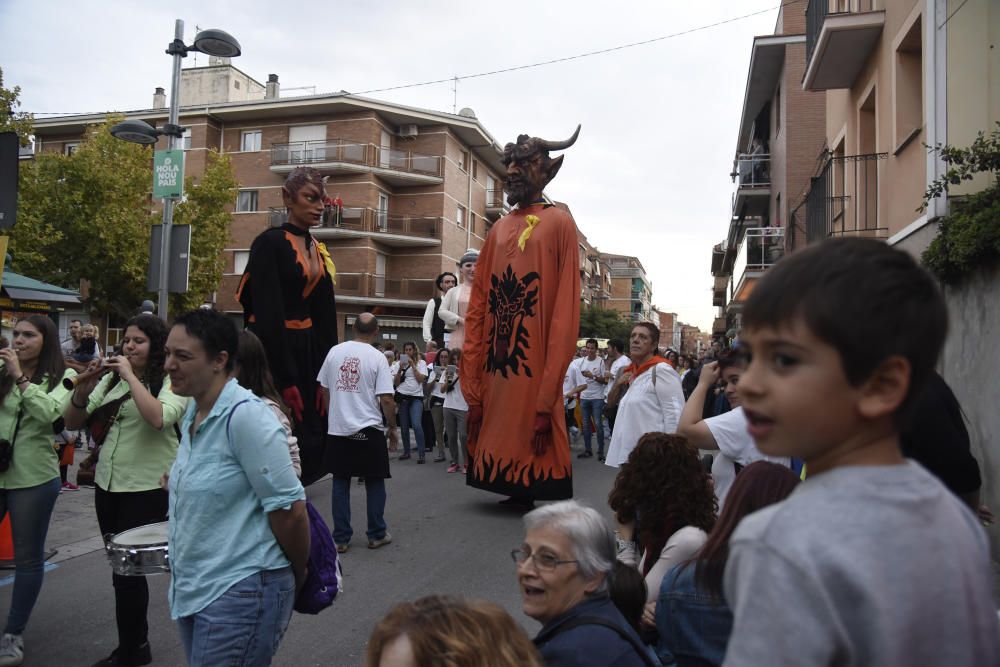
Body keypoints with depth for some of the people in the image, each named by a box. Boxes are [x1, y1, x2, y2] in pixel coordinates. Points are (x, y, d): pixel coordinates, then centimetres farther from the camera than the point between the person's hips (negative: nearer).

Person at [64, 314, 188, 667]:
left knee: (127, 569, 1)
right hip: (107, 483, 7)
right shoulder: (111, 378, 8)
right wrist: (83, 388, -11)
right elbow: (73, 422, 7)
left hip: (147, 488, -6)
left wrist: (131, 376, -22)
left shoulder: (172, 382, -10)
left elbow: (158, 418, -29)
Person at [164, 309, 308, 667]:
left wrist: (297, 575, -7)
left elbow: (289, 509, -19)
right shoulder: (193, 413, 7)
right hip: (191, 589, 9)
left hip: (241, 590, -9)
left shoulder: (245, 415, -21)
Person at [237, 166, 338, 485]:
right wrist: (285, 380, -20)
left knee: (308, 439, 7)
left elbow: (325, 317, 12)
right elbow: (268, 314, -17)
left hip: (309, 352, 7)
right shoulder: (270, 243, -9)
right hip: (271, 352, -7)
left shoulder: (319, 252, 12)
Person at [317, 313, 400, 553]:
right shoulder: (376, 357, -9)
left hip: (337, 429, 3)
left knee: (340, 483, 11)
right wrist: (393, 428, 1)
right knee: (375, 483, 11)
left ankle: (341, 538, 14)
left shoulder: (335, 352, 2)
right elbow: (386, 399, -12)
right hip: (368, 430, -3)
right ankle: (376, 535, 18)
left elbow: (324, 389, 10)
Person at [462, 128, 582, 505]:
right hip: (493, 373, 6)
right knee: (494, 445, 10)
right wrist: (472, 387, 4)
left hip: (534, 374, -5)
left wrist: (547, 401, -15)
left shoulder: (559, 224, -2)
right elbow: (477, 308, 11)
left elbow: (565, 315, -10)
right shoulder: (498, 230, 15)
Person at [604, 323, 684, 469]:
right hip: (628, 453, 9)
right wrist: (618, 384, 5)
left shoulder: (660, 369, -13)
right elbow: (611, 401, 24)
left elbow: (675, 416, -19)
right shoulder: (630, 371, 14)